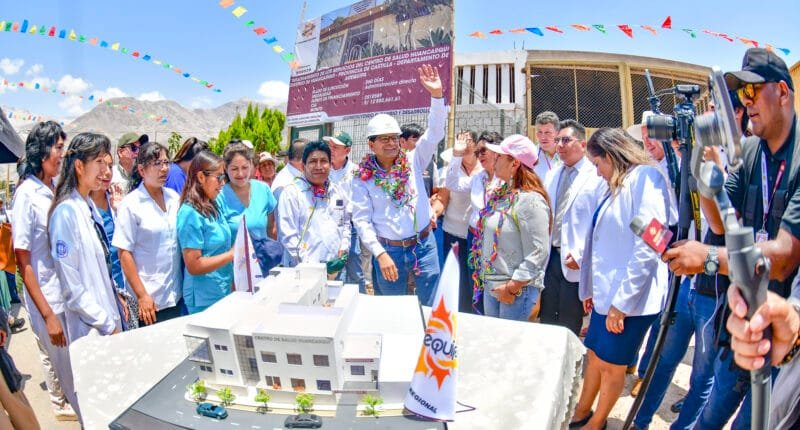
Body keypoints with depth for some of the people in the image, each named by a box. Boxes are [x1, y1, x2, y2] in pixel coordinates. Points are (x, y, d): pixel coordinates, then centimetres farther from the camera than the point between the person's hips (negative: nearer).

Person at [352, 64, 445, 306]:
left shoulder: (413, 162, -1)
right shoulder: (363, 177, -5)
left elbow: (434, 133, -11)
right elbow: (361, 220, -7)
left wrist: (437, 95, -24)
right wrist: (380, 253, -17)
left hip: (424, 244, 1)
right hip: (389, 250, -1)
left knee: (432, 305, 8)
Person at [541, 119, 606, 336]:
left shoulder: (597, 177, -9)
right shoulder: (552, 175, 13)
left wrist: (581, 255, -17)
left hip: (575, 263, -6)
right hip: (551, 258, 6)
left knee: (568, 327, 7)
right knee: (546, 321, 14)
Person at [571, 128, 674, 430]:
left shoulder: (645, 177, -14)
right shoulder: (617, 186, 14)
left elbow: (647, 247, -22)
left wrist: (622, 302, -21)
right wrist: (591, 289, 15)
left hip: (629, 298, -8)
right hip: (607, 292, 8)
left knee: (612, 365, 9)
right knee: (595, 356, 18)